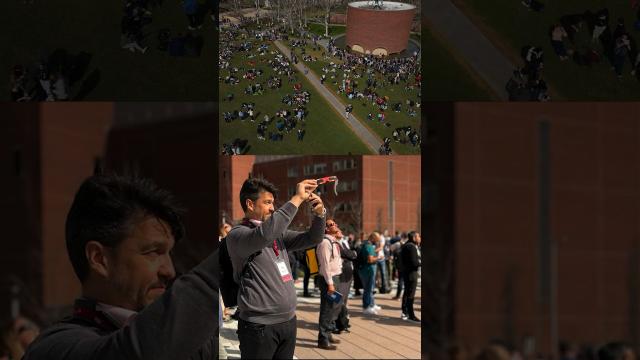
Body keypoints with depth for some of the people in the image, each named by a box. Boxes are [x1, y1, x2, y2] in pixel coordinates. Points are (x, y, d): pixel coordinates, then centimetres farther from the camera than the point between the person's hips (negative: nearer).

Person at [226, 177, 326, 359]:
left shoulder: (278, 233, 14)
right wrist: (297, 199, -26)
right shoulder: (237, 234, -9)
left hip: (289, 322, 7)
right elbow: (264, 235, -29)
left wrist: (319, 213, -7)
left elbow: (312, 239, 14)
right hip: (259, 326, -7)